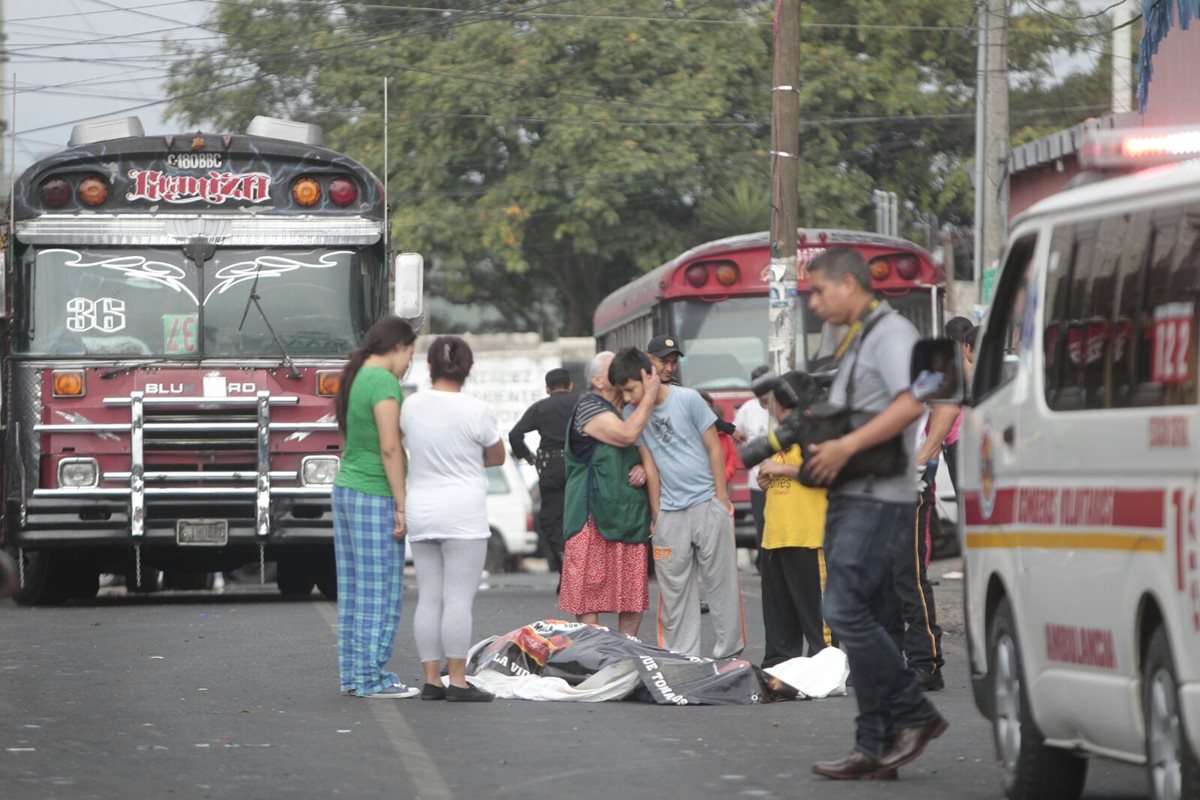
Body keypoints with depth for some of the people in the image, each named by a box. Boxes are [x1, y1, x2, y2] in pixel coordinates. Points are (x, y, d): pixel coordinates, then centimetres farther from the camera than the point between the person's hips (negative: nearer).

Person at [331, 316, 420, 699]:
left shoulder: (355, 378, 13)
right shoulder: (384, 382, -15)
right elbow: (389, 448, -20)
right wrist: (402, 505, -17)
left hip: (345, 489, 9)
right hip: (375, 495, -9)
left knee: (353, 589, 10)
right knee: (379, 590, -5)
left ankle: (352, 674, 13)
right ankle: (371, 678, -5)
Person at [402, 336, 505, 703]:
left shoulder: (411, 406, 3)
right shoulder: (476, 411, -9)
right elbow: (497, 457, 5)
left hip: (420, 512, 5)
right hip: (463, 514, -5)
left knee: (428, 598, 7)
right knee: (458, 599, -6)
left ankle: (431, 680, 7)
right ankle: (458, 682, -8)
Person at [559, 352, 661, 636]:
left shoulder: (630, 411, 20)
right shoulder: (588, 407, -6)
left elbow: (647, 461, 25)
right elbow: (627, 435, -22)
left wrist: (643, 468, 1)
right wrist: (650, 394, -16)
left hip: (630, 515, 8)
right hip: (595, 516, -8)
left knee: (634, 596, 6)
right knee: (590, 597, -7)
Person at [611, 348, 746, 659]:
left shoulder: (688, 400, -6)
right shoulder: (633, 413, 3)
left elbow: (714, 448, -2)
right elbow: (646, 457, 10)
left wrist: (722, 498, -4)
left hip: (707, 504, -3)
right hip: (669, 513, 3)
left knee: (721, 581, 1)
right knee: (674, 590, 3)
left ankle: (729, 652, 8)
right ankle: (682, 658, 8)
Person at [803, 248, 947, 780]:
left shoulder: (891, 332, -8)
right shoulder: (854, 343, 23)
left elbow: (912, 402, -23)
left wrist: (846, 446, -24)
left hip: (878, 500, -10)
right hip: (848, 498, 10)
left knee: (846, 611, -16)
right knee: (852, 616, 5)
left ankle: (912, 715, -8)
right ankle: (877, 745, 5)